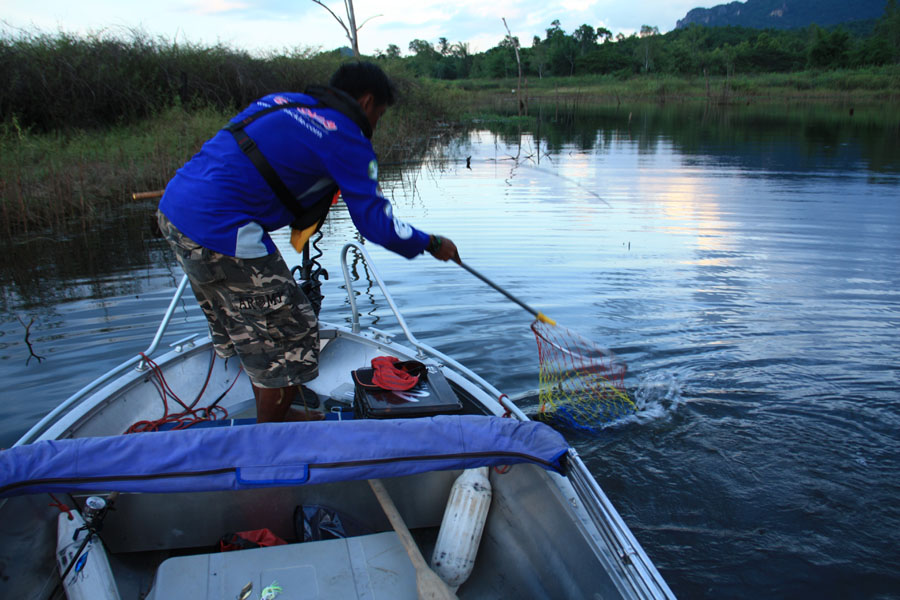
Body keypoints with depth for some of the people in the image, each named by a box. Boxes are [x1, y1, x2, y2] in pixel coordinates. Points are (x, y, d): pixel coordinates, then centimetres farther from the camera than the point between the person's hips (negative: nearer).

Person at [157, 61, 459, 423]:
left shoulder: (280, 101, 18)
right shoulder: (345, 136, -6)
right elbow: (376, 223, -6)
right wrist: (432, 244, 8)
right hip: (219, 231, -9)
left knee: (250, 330, 23)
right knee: (291, 334, 5)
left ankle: (270, 417, 39)